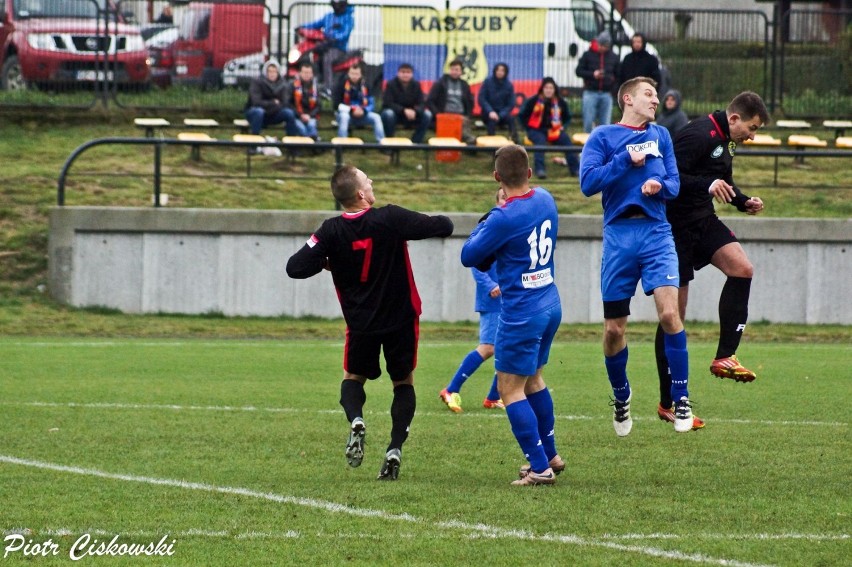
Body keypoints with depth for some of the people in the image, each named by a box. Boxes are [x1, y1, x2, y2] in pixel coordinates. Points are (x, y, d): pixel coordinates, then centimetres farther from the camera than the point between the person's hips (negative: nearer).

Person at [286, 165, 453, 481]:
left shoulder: (332, 231, -12)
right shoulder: (390, 219, -17)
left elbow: (295, 268, -14)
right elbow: (443, 227, -14)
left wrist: (326, 263, 6)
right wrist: (439, 221, 10)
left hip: (361, 322, 1)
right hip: (401, 318, -1)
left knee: (353, 377, 22)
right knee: (404, 382, 16)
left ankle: (355, 420, -10)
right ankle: (395, 448, -2)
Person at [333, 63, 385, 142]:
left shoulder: (364, 85, 1)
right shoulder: (342, 84, -9)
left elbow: (371, 104, 3)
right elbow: (336, 104, -11)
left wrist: (363, 110, -20)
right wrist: (352, 110, -22)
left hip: (361, 114, 3)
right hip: (345, 113, -3)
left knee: (376, 117, -21)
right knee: (344, 117, -38)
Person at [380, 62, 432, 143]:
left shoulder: (416, 84, -4)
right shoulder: (391, 84, -13)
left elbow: (421, 104, -8)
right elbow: (387, 103, -22)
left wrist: (415, 111, -32)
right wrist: (404, 110, -34)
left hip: (411, 115, 3)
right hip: (394, 113, -3)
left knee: (427, 115, -20)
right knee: (388, 114, -38)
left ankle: (416, 142, -14)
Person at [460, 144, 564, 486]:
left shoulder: (505, 219, -22)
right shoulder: (545, 200, 3)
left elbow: (469, 256, -8)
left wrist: (490, 215, 0)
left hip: (521, 313, -8)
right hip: (550, 304, 8)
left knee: (510, 389, 0)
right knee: (532, 379, 24)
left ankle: (540, 467, -3)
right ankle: (549, 455, 33)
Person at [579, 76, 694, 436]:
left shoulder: (661, 136, 15)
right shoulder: (603, 137, 4)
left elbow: (674, 183, 12)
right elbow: (588, 183, -8)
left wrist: (660, 186, -10)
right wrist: (627, 160, -13)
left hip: (656, 234, 1)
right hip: (619, 235, -1)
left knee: (669, 313, -17)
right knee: (613, 330, 4)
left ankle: (681, 398, -8)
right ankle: (621, 398, 27)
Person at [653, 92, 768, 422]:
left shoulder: (723, 141, 12)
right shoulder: (699, 136, -19)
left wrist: (743, 202, 10)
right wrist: (707, 185, -37)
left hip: (702, 221, 9)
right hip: (676, 225, -9)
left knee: (742, 268, -16)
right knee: (675, 314, -3)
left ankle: (724, 357, -11)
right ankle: (668, 403, 4)